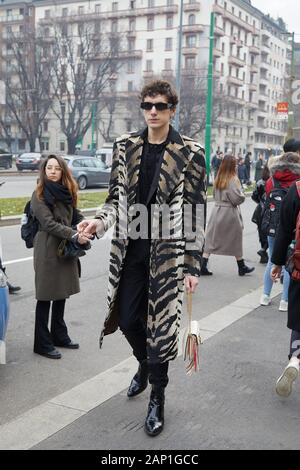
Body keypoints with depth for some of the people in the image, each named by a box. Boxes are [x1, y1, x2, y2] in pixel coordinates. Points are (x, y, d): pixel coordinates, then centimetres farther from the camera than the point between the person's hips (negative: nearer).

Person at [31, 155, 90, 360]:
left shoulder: (67, 192, 9)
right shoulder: (39, 195, -9)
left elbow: (76, 215, 12)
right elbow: (49, 223, -17)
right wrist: (74, 235, -24)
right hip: (48, 249, -6)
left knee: (62, 293, 16)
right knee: (45, 296, 1)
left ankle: (59, 335, 30)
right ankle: (42, 344, 10)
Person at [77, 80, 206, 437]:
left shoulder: (190, 153, -6)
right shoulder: (125, 147, 5)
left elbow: (196, 214, -5)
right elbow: (116, 197, 10)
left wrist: (192, 265, -7)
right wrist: (99, 222, -11)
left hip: (167, 254, -4)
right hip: (130, 251, 4)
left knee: (161, 326, 2)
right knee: (127, 319, 13)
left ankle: (157, 400, 22)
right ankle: (145, 365, 46)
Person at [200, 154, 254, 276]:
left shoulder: (218, 179, 4)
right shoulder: (233, 180, -16)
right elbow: (237, 198, -18)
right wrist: (242, 196, 1)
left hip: (217, 210, 5)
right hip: (230, 212, -5)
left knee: (211, 239, 7)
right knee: (236, 240, 10)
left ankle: (203, 266, 0)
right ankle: (241, 267, 24)